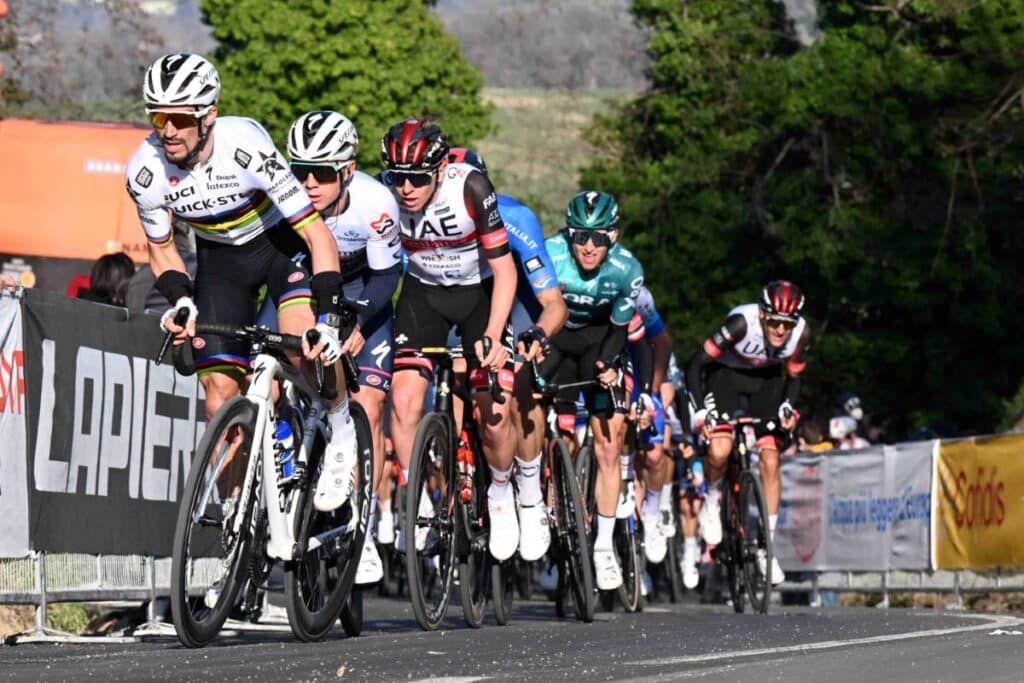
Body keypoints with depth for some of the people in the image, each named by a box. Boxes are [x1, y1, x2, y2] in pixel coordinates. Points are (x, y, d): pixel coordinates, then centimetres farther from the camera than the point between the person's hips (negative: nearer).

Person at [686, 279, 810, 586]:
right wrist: (702, 409, -33)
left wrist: (787, 407, -23)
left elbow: (793, 378, -4)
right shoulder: (742, 323, -34)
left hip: (766, 380, 3)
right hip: (726, 375, -3)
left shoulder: (801, 334, -23)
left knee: (770, 461, -7)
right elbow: (695, 365, -26)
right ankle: (712, 496, 8)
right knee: (719, 450, -26)